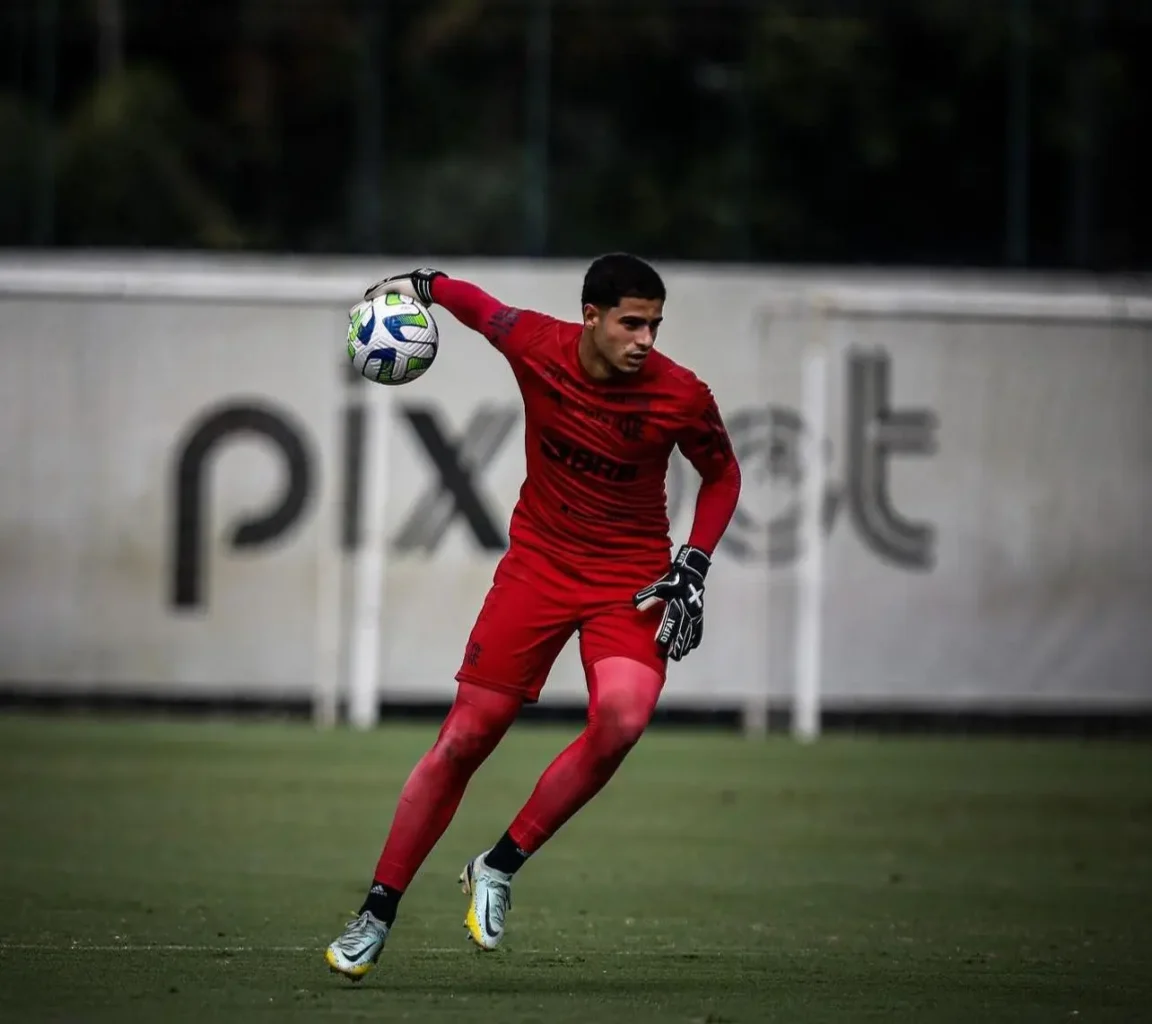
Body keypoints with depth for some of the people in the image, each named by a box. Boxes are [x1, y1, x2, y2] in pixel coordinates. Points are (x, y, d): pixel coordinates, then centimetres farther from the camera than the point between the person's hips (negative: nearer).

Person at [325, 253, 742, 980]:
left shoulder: (682, 396, -14)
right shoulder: (536, 346, -12)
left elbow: (722, 475, 5)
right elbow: (481, 307, 12)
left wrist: (694, 565, -5)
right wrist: (421, 284, 2)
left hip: (631, 578, -1)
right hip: (539, 562, 1)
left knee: (622, 717, -29)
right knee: (465, 738, -2)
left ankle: (500, 867, -10)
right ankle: (377, 916, 9)